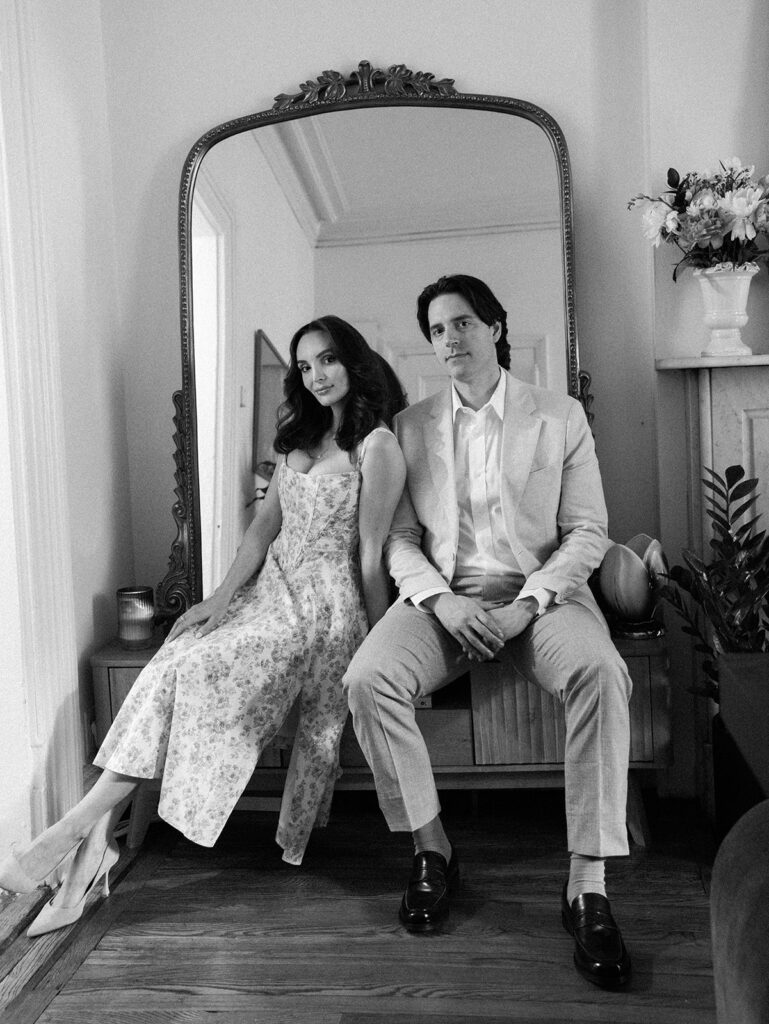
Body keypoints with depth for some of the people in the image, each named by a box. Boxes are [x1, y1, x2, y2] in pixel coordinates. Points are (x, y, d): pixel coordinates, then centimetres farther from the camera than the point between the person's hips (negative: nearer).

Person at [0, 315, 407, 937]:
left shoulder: (376, 445, -7)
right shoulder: (300, 438, 18)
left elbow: (371, 556, -10)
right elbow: (265, 524, 12)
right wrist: (223, 595, 0)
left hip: (324, 607, -7)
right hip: (270, 589, 7)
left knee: (189, 670, -24)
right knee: (172, 668, -16)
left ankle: (84, 825, -15)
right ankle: (98, 839, -16)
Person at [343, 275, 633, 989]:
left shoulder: (560, 417, 6)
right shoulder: (410, 426, 10)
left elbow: (587, 531, 1)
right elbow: (399, 538, 6)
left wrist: (527, 605, -14)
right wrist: (441, 600, -13)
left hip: (542, 591, -1)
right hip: (443, 595, 2)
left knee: (600, 673, -32)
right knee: (367, 680, -25)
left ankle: (588, 886, -21)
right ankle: (432, 851, -4)